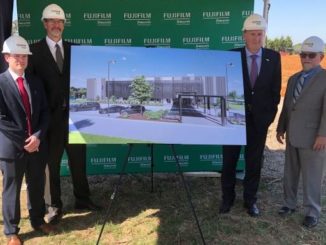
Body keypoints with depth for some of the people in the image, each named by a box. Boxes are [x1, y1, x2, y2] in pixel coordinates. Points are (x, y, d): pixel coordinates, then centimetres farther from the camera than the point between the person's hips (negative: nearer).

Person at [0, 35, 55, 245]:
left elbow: (45, 113, 6)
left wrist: (38, 136, -9)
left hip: (37, 145, 5)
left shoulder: (36, 82, 9)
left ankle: (38, 220, 38)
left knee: (37, 186, 17)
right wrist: (23, 140, -13)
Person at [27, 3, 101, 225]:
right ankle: (55, 205, 24)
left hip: (74, 114, 3)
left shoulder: (73, 49, 9)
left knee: (78, 161, 13)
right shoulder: (35, 50, -3)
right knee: (52, 163, 10)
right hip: (50, 117, -3)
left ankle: (82, 199, 29)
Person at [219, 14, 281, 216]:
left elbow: (276, 88, 4)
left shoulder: (274, 57, 0)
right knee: (229, 160, 9)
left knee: (254, 162, 10)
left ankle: (250, 200, 26)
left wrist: (271, 113, 0)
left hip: (260, 118, 1)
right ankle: (227, 198, 26)